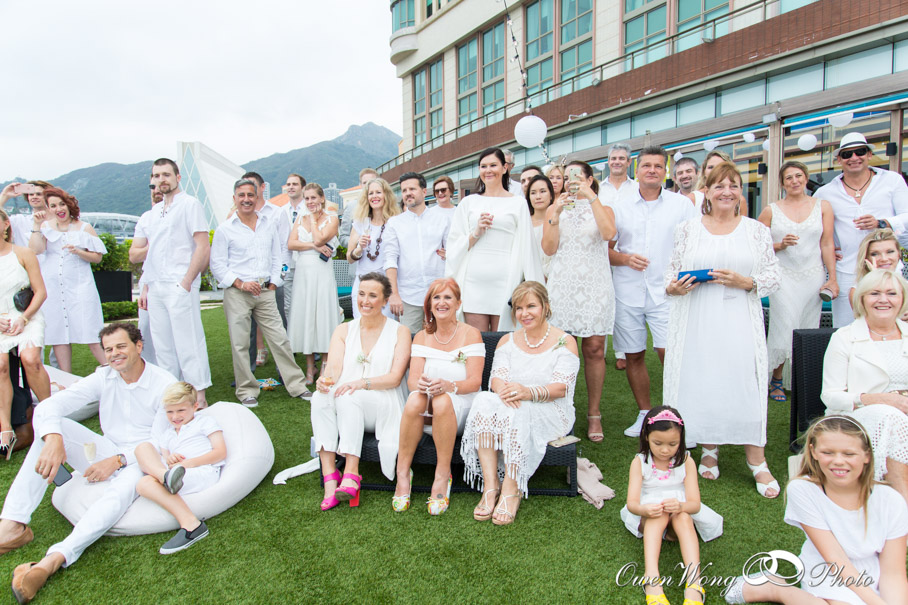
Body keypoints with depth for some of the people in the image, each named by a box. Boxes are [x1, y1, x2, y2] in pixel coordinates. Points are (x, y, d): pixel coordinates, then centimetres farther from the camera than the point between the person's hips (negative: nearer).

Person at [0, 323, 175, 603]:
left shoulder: (166, 384, -11)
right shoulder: (104, 377, 1)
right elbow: (49, 405, -10)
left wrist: (118, 461, -22)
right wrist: (53, 440, -31)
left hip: (139, 460, -4)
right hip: (107, 452, 5)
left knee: (124, 486, -38)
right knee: (51, 428, -17)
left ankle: (55, 558, -48)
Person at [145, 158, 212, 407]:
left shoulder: (189, 204, -3)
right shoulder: (156, 211, 19)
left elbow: (203, 247, -11)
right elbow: (151, 252, 22)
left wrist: (186, 282, -15)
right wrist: (147, 287, 13)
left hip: (179, 287, -7)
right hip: (156, 288, 8)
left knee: (188, 344, -5)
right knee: (163, 346, 10)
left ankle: (199, 396, 1)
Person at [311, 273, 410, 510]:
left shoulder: (399, 332, 5)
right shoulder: (344, 330, 15)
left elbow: (395, 377, -6)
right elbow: (334, 368, -1)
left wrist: (361, 383, -22)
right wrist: (325, 379, -26)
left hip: (384, 406, -3)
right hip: (347, 406, 3)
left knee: (349, 397, -33)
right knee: (320, 397, -29)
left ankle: (351, 474, -33)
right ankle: (330, 477, -32)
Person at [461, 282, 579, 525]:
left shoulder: (565, 342, 1)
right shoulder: (507, 341, 13)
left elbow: (561, 387, -10)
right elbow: (497, 376, 0)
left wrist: (528, 392, -30)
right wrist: (503, 389, -26)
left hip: (551, 414, -3)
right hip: (512, 408, 4)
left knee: (516, 411, -35)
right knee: (484, 400, -29)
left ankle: (512, 488, -27)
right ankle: (490, 484, -30)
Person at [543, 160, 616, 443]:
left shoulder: (603, 209, 11)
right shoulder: (554, 209, 12)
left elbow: (608, 233, -13)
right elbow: (548, 248, 0)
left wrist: (591, 197, -13)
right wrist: (556, 216, -10)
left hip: (595, 286, 0)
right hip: (562, 286, 1)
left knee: (594, 350, -1)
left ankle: (594, 414, 11)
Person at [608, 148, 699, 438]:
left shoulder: (681, 204, 7)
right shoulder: (620, 207, 9)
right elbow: (604, 248, 10)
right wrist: (625, 258, -9)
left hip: (666, 291, -2)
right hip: (627, 292, 2)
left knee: (669, 352, -13)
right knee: (633, 355, 7)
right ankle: (644, 414, 23)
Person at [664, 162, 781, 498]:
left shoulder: (757, 230, 8)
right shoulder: (687, 228, 9)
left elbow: (774, 278, 7)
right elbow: (673, 270, 11)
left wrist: (745, 282, -12)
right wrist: (673, 286, -11)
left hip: (739, 322, 0)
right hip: (696, 322, 1)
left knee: (744, 385, -6)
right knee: (701, 383, 1)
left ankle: (757, 463, 6)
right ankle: (709, 451, 21)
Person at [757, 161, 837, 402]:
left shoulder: (823, 206, 7)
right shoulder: (770, 210, 3)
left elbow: (827, 244, 4)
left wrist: (832, 278, 0)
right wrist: (779, 245, -14)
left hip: (813, 275, 2)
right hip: (783, 276, -2)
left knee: (808, 331, 5)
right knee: (785, 329, -8)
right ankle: (776, 379, 11)